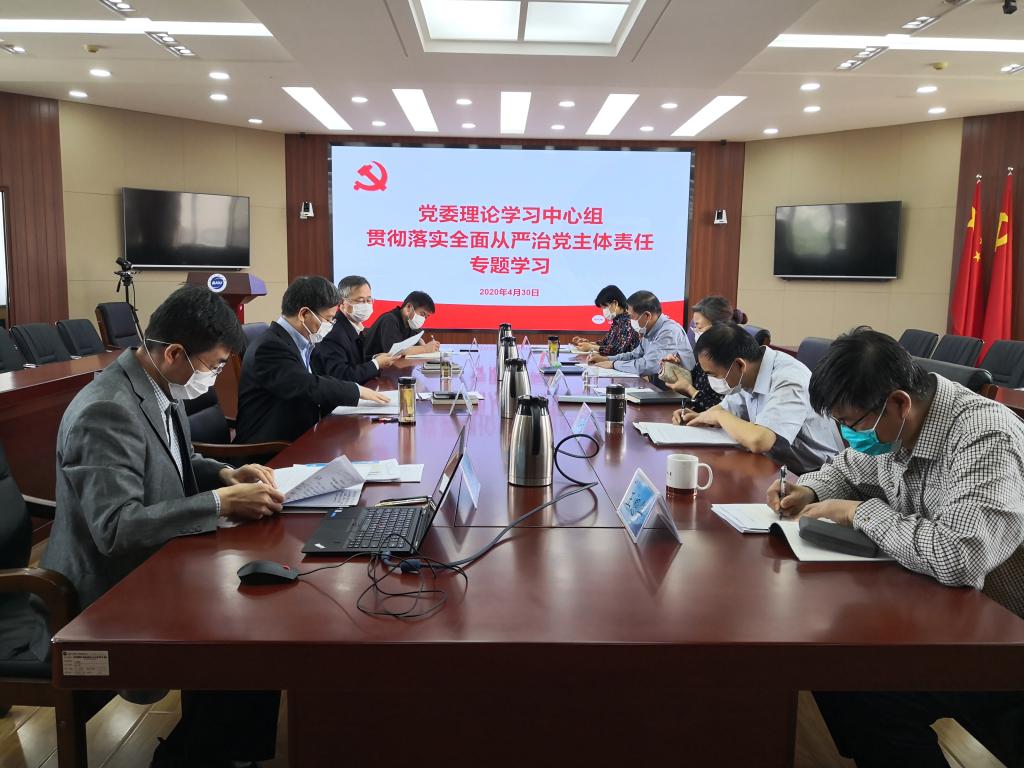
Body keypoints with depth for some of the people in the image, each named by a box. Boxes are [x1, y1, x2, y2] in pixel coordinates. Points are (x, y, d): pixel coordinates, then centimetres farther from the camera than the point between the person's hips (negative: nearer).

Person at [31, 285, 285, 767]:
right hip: (108, 602, -9)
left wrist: (224, 474, -2)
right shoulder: (107, 412, -28)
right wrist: (221, 502, -31)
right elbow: (115, 527, -34)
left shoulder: (161, 386, 1)